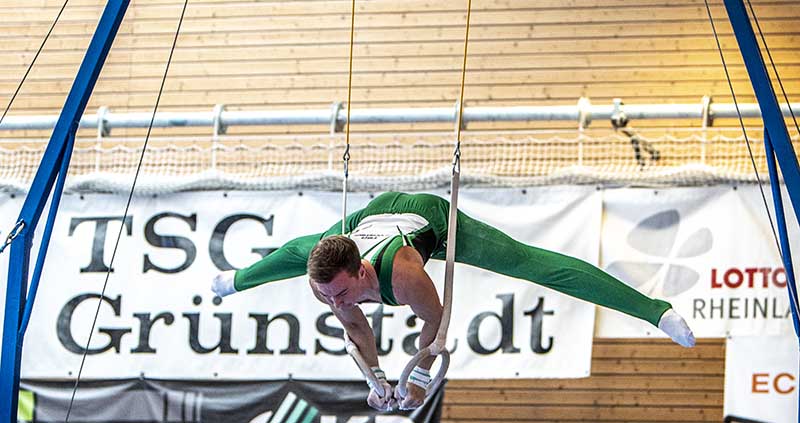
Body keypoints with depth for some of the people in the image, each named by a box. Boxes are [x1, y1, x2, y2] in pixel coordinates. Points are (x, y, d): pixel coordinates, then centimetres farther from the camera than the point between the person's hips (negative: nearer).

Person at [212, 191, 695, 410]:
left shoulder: (402, 272, -45)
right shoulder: (323, 278, -31)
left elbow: (436, 318, -24)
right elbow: (354, 325, -7)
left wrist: (421, 378, -11)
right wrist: (376, 378, 2)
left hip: (433, 218, -5)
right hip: (377, 211, 5)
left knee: (533, 264, -10)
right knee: (299, 250, 30)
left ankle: (655, 309, -11)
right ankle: (239, 277, 65)